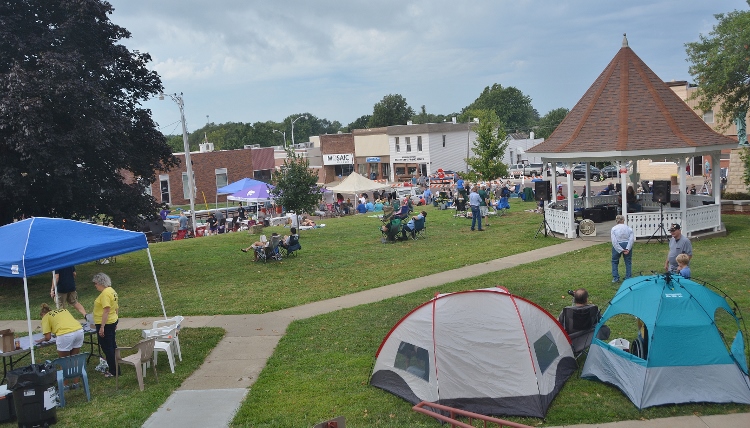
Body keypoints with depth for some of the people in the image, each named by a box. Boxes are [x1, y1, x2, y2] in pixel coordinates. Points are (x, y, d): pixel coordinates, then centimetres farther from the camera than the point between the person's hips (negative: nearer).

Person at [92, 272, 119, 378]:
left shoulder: (105, 293, -21)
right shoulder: (112, 291, 9)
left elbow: (106, 311, -26)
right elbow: (117, 308, 16)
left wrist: (102, 327, -25)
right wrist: (116, 321, 23)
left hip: (105, 324, -10)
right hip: (113, 321, 10)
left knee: (107, 347, 0)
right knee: (112, 345, 19)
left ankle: (113, 371, 6)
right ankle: (115, 367, 29)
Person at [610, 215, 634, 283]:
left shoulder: (614, 229, -3)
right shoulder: (628, 228, 2)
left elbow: (614, 241, -13)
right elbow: (632, 239, -9)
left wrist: (621, 250, -13)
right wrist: (627, 249, -15)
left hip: (617, 246, -1)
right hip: (627, 246, 1)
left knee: (615, 261, 14)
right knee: (628, 262, 14)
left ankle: (615, 278, 11)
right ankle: (628, 278, 15)